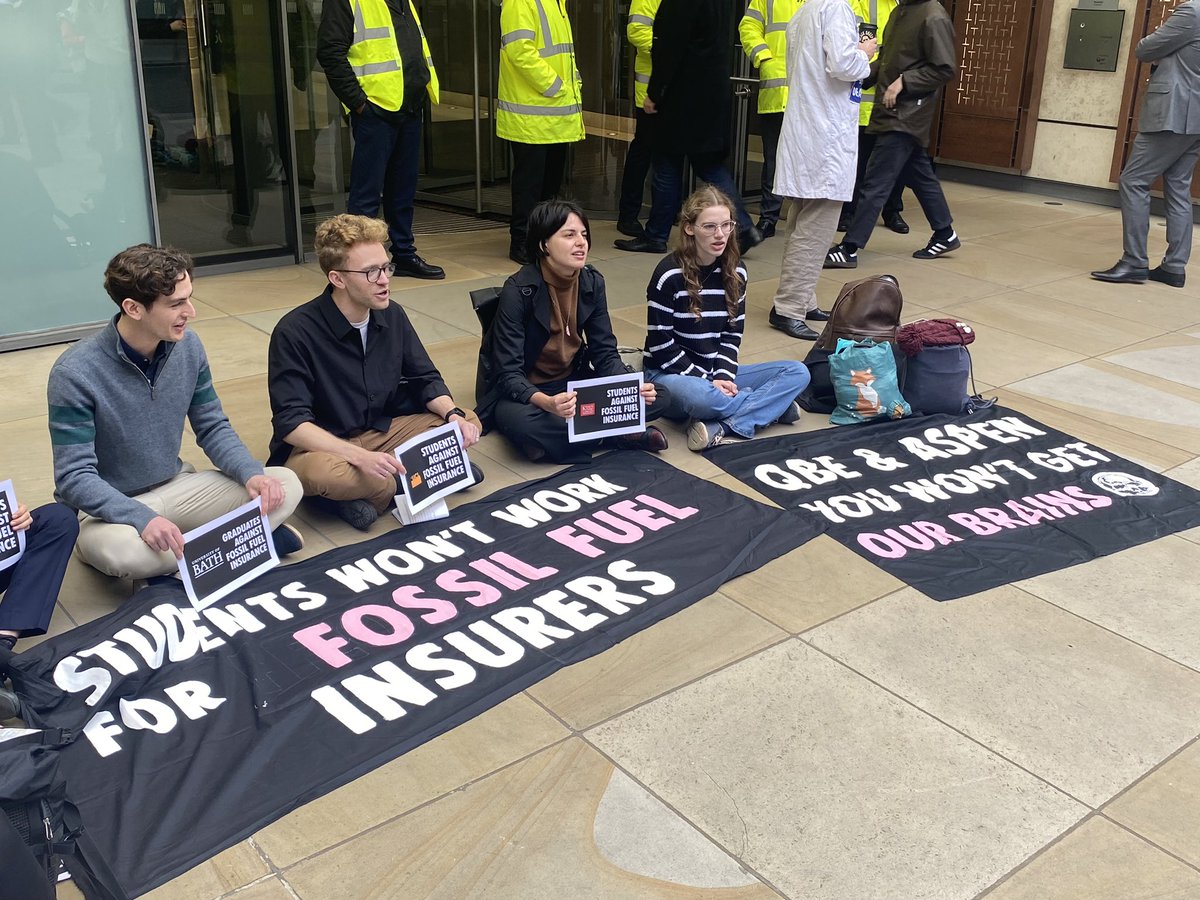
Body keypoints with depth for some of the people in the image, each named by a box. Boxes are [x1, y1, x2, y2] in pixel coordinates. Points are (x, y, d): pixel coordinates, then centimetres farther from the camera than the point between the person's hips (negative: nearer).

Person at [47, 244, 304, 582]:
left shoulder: (188, 346, -7)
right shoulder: (75, 374, -22)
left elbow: (213, 427, 3)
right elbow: (75, 477, -22)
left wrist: (251, 474, -17)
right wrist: (143, 518, -38)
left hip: (175, 486, 5)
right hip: (111, 506, -4)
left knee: (285, 486, -12)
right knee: (124, 550, -40)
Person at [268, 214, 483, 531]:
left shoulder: (392, 315, -2)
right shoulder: (294, 332, -19)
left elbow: (425, 379, 7)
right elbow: (291, 422, -24)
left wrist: (453, 415, -16)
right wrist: (360, 457, -37)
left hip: (382, 432, 6)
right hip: (321, 446, -6)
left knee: (467, 423, -10)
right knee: (321, 472, -40)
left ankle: (367, 492, -13)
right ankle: (399, 484, -9)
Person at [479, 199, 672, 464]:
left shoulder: (592, 283, -4)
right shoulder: (518, 291, -20)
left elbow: (605, 353, -2)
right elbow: (508, 374, -24)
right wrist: (547, 403, -44)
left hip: (573, 384, 5)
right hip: (524, 392, -4)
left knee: (657, 397, -13)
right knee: (520, 422, -41)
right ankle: (617, 435, -21)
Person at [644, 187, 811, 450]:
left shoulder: (735, 272, 2)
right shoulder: (670, 275, -15)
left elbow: (732, 335, 4)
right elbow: (661, 344, -15)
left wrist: (723, 377, -13)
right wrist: (706, 381, -18)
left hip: (716, 373, 6)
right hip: (671, 373, -6)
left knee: (797, 372, -8)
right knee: (699, 396, -42)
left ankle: (719, 426, -24)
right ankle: (771, 406, -14)